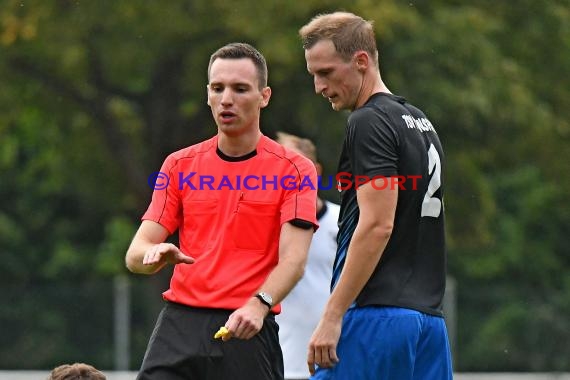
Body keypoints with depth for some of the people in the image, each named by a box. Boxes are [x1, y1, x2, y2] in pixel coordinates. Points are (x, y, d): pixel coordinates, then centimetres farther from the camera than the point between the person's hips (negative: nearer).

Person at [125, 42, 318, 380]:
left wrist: (258, 305, -30)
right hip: (179, 327, 2)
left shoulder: (294, 170, 0)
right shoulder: (180, 165, 11)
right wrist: (153, 255, -18)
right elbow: (135, 255, 7)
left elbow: (293, 260, -11)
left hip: (248, 333, -2)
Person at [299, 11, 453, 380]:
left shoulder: (370, 122, -9)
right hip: (429, 316, 9)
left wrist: (332, 316, -18)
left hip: (376, 314, -9)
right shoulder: (420, 122, 19)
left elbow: (377, 225, -17)